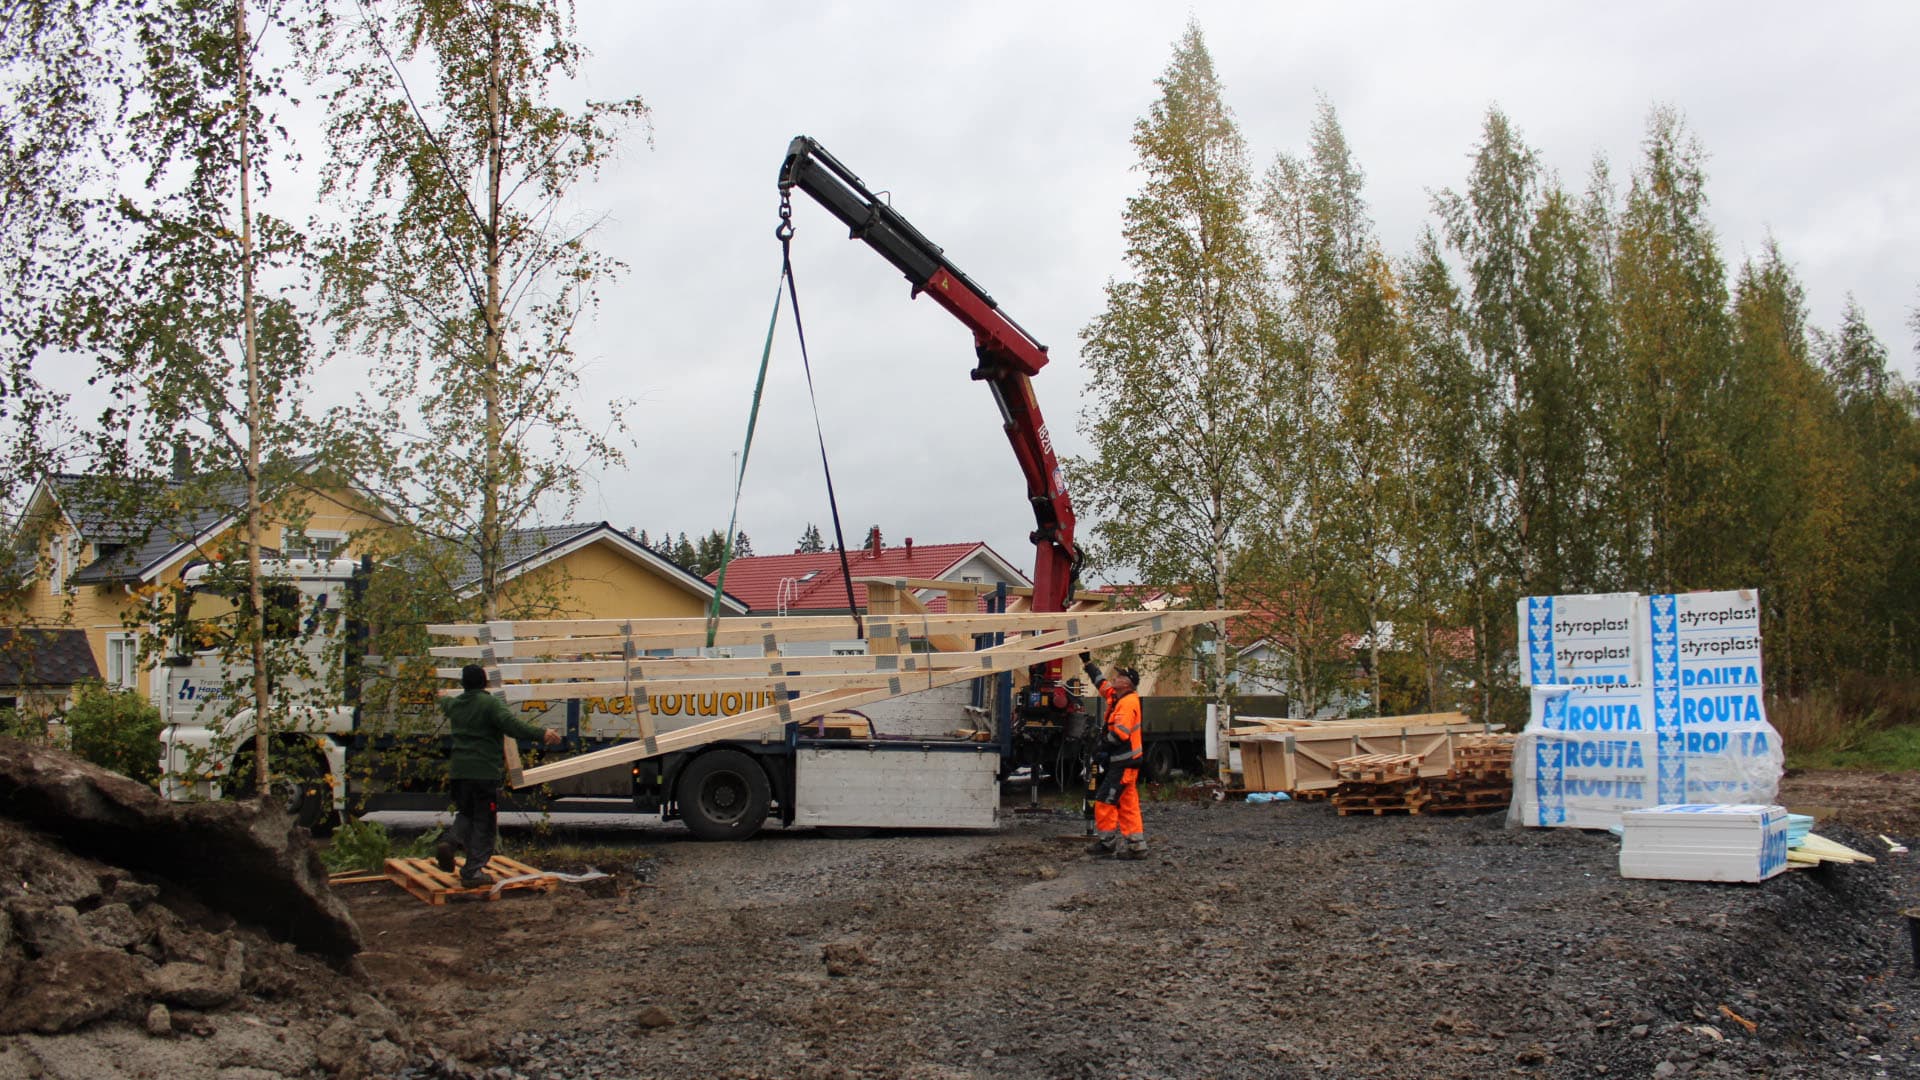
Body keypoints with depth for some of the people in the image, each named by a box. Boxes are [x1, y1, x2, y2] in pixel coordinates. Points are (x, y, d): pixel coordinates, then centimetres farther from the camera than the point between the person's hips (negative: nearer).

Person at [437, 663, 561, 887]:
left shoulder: (454, 704, 11)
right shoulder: (491, 703, -11)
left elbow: (445, 705, 38)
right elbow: (511, 725, -26)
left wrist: (444, 698, 61)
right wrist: (541, 733, -31)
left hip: (459, 771, 6)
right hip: (485, 771, -6)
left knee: (465, 813, 23)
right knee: (483, 822, 3)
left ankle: (451, 841, -7)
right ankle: (473, 871, 2)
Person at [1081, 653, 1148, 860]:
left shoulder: (1128, 702, -18)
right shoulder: (1117, 697, 12)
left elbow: (1120, 734, -25)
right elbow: (1100, 682, 27)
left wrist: (1104, 740, -9)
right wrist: (1087, 661, 29)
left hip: (1123, 763, -10)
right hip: (1122, 762, 10)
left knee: (1105, 801, -5)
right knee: (1128, 805, 9)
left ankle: (1106, 841, 2)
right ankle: (1136, 845, 11)